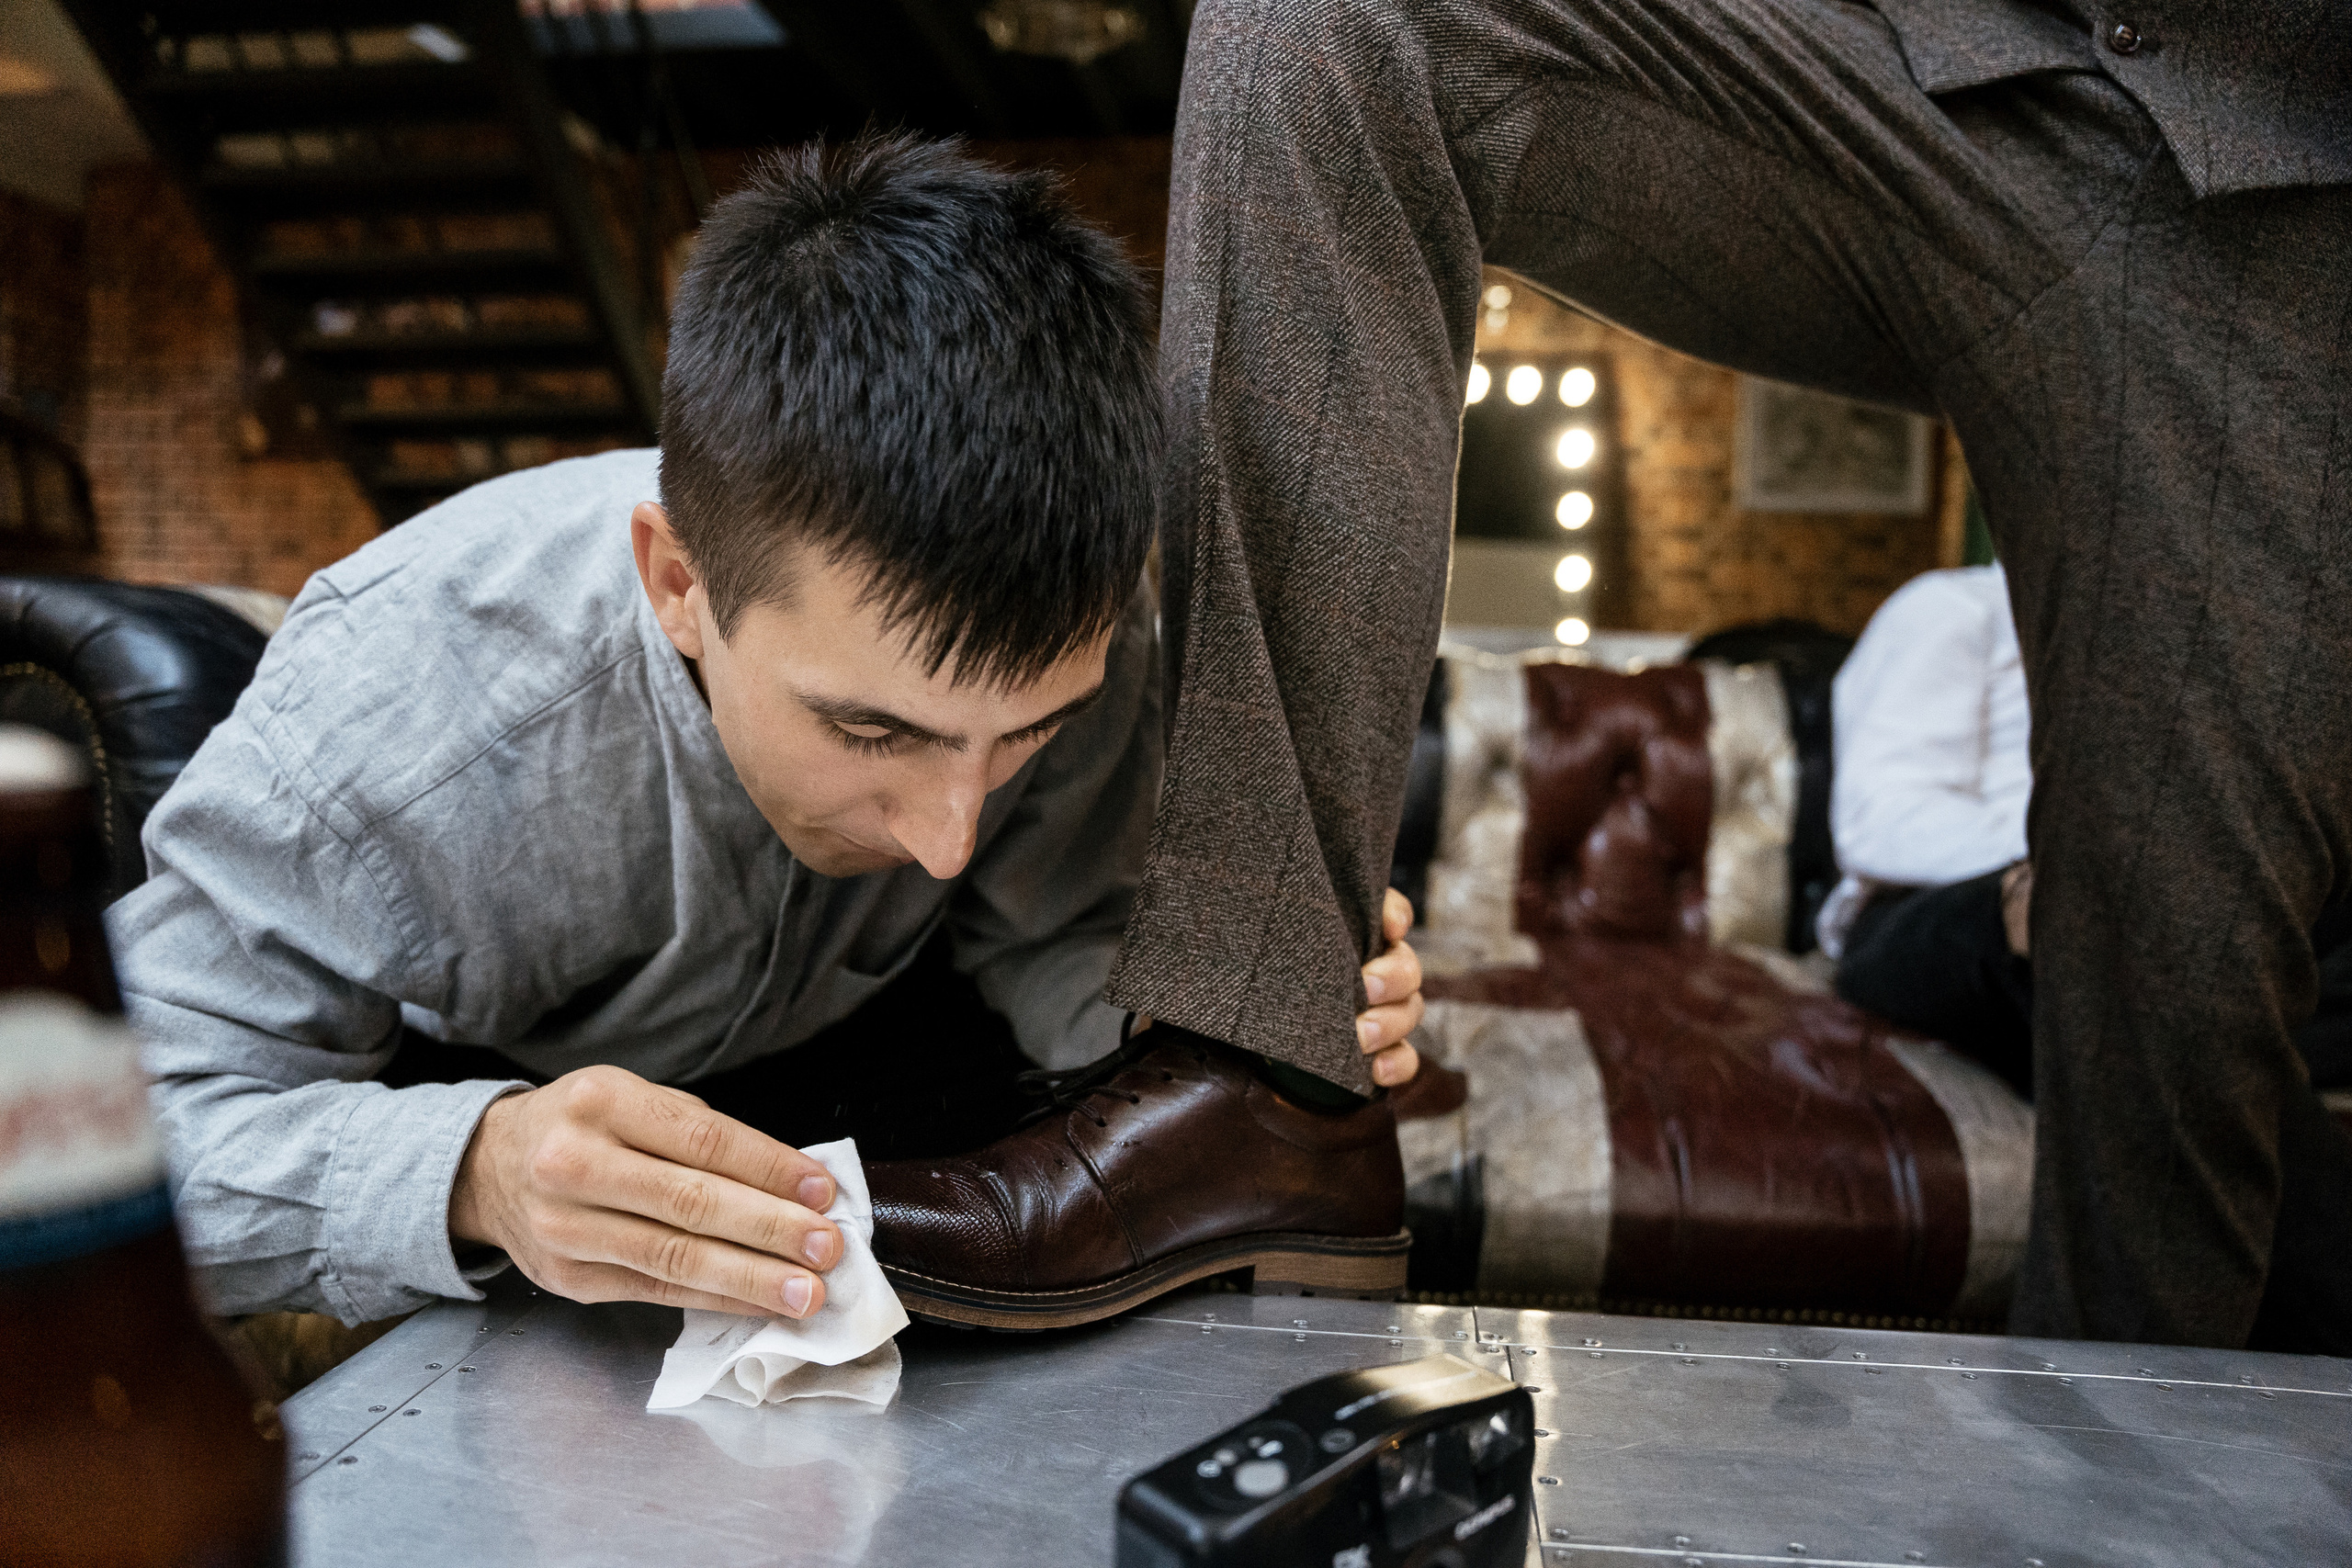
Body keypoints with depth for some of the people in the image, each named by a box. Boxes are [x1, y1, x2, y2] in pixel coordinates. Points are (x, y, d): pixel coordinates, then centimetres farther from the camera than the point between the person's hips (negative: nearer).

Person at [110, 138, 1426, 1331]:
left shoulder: (1064, 634, -29)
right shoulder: (396, 712, -38)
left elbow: (1052, 945, -19)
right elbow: (149, 1135, -33)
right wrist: (472, 1175, -53)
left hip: (835, 1056, 1)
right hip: (475, 1083, 0)